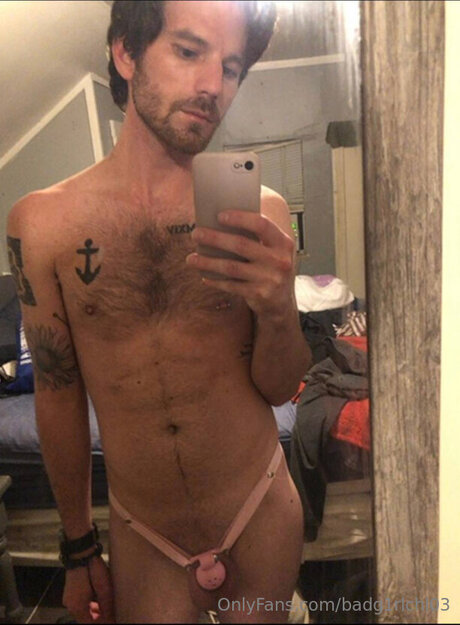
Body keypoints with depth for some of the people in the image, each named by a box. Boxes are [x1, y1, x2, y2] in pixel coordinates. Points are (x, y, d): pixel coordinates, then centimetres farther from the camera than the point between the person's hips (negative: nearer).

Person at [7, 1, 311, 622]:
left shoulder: (258, 212, -10)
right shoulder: (41, 222, -11)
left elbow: (277, 390, -5)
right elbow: (59, 398, -3)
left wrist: (279, 309, -27)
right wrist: (79, 550, 7)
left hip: (263, 518, 2)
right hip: (141, 540, 0)